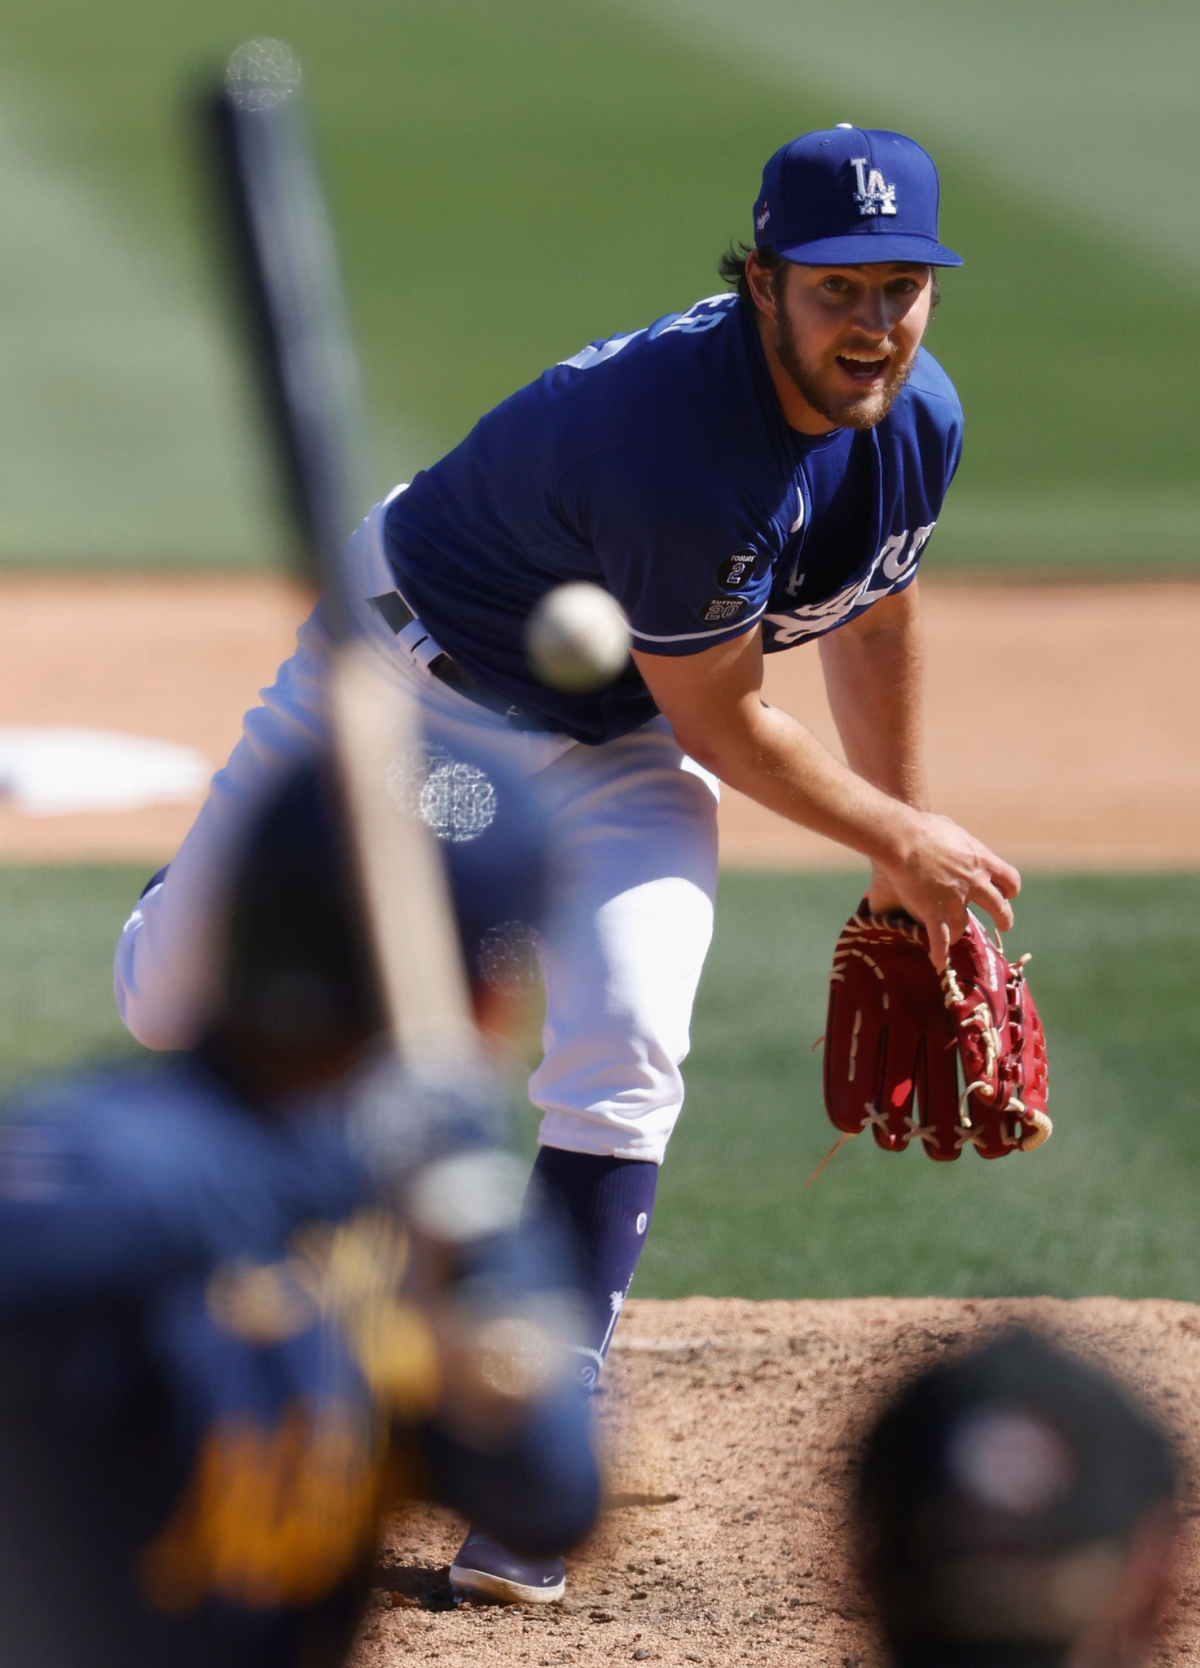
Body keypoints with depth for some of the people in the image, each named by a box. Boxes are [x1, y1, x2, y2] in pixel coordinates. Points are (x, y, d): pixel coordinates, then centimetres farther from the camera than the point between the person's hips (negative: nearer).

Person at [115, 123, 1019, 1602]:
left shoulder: (915, 419, -14)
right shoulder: (679, 441, -39)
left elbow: (876, 613, 7)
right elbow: (718, 722, -25)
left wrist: (905, 876, 15)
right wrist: (902, 841, -11)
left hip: (615, 745, 5)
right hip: (416, 662, -5)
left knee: (624, 1036, -22)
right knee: (171, 1005, 5)